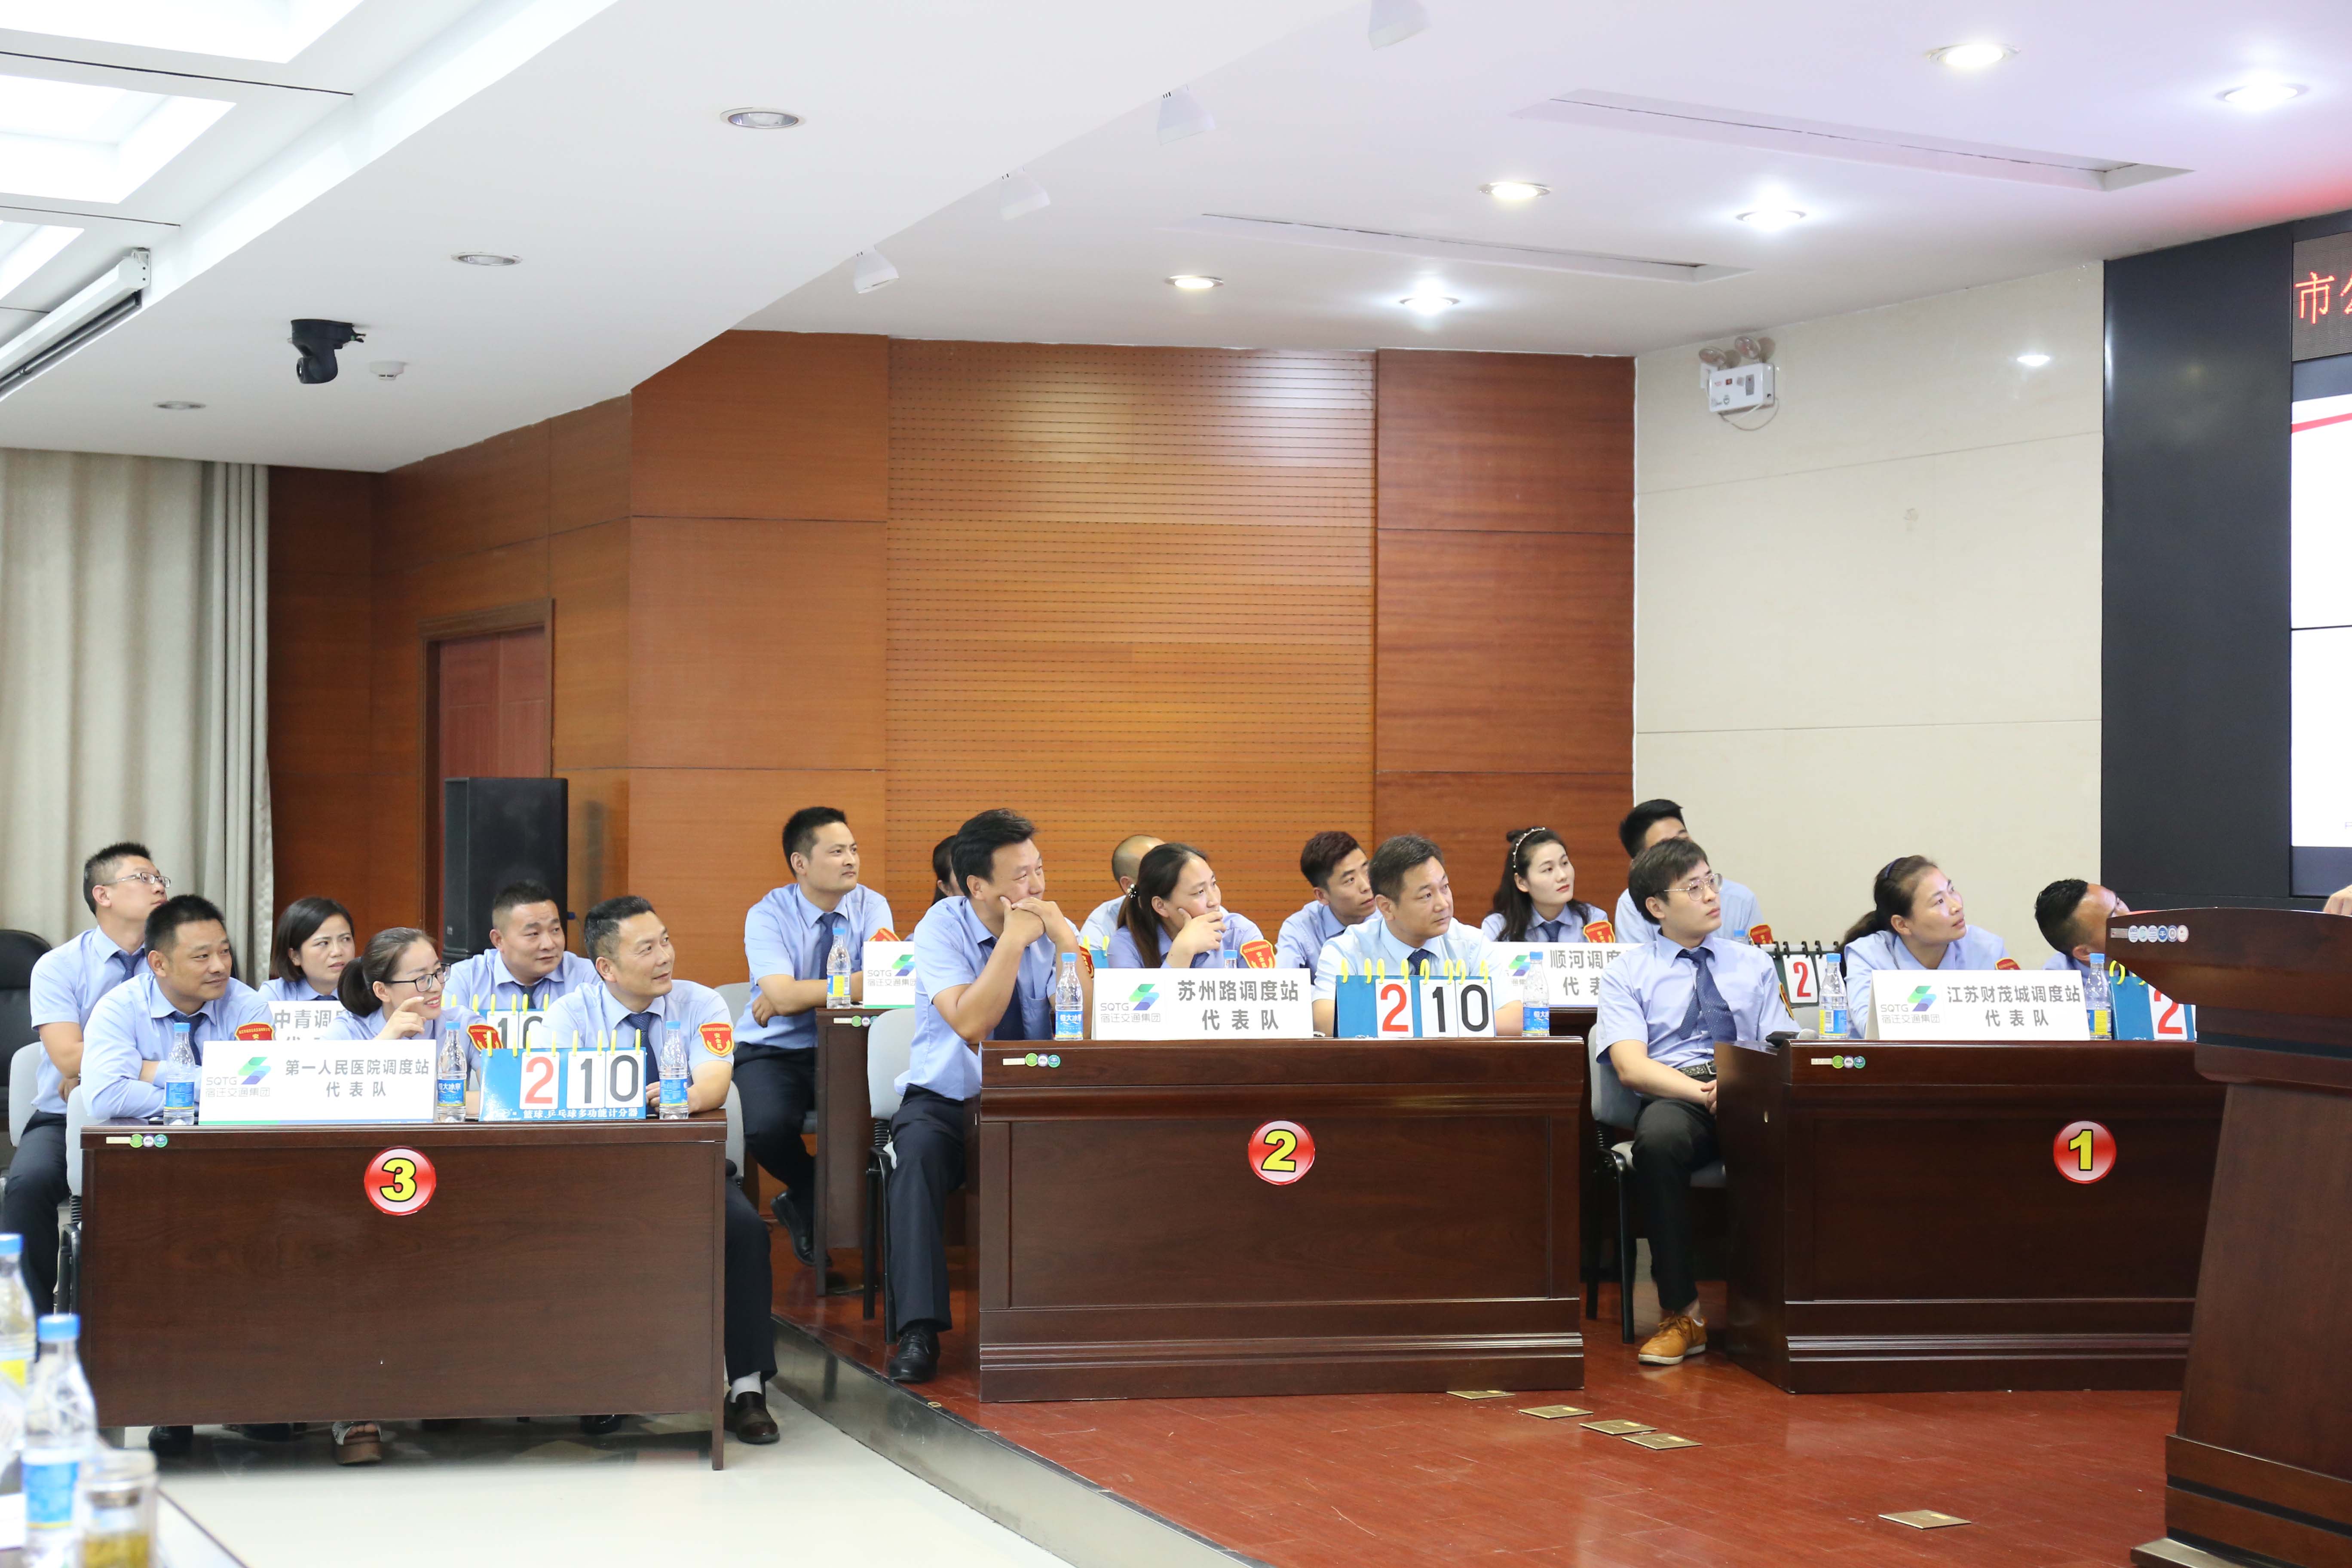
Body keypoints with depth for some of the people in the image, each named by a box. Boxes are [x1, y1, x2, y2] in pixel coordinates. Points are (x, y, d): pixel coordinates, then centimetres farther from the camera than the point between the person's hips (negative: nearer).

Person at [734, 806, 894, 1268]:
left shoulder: (871, 907, -2)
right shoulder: (768, 915, -9)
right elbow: (782, 996, -24)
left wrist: (798, 996, -24)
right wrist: (855, 984, -31)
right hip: (772, 1052, -2)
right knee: (767, 1127, -32)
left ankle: (803, 1203, 2)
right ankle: (819, 1200, 3)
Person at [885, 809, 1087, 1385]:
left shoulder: (1053, 928, 1)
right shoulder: (942, 927, -7)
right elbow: (970, 1025, -23)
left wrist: (1065, 938, -18)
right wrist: (1013, 942, -23)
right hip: (946, 1100, -2)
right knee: (919, 1149, -35)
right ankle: (918, 1329, -33)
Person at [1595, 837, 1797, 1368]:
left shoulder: (1755, 965, 23)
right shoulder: (1626, 974, 13)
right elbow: (1631, 1067, -2)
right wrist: (1703, 1092, -18)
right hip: (1674, 1098, -2)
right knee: (1658, 1137, -39)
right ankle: (1680, 1313, -28)